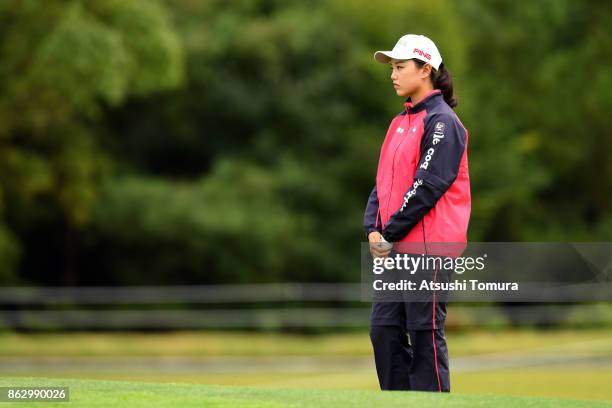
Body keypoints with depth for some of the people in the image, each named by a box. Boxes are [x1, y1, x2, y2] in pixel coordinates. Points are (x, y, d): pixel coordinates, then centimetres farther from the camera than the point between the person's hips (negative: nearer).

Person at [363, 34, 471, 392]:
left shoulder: (442, 121, -8)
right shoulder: (400, 123, 19)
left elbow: (428, 186, -16)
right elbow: (384, 181, 18)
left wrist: (390, 233, -14)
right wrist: (374, 229, 3)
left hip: (428, 245, -9)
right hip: (395, 248, 9)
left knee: (425, 334, -7)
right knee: (384, 329, 6)